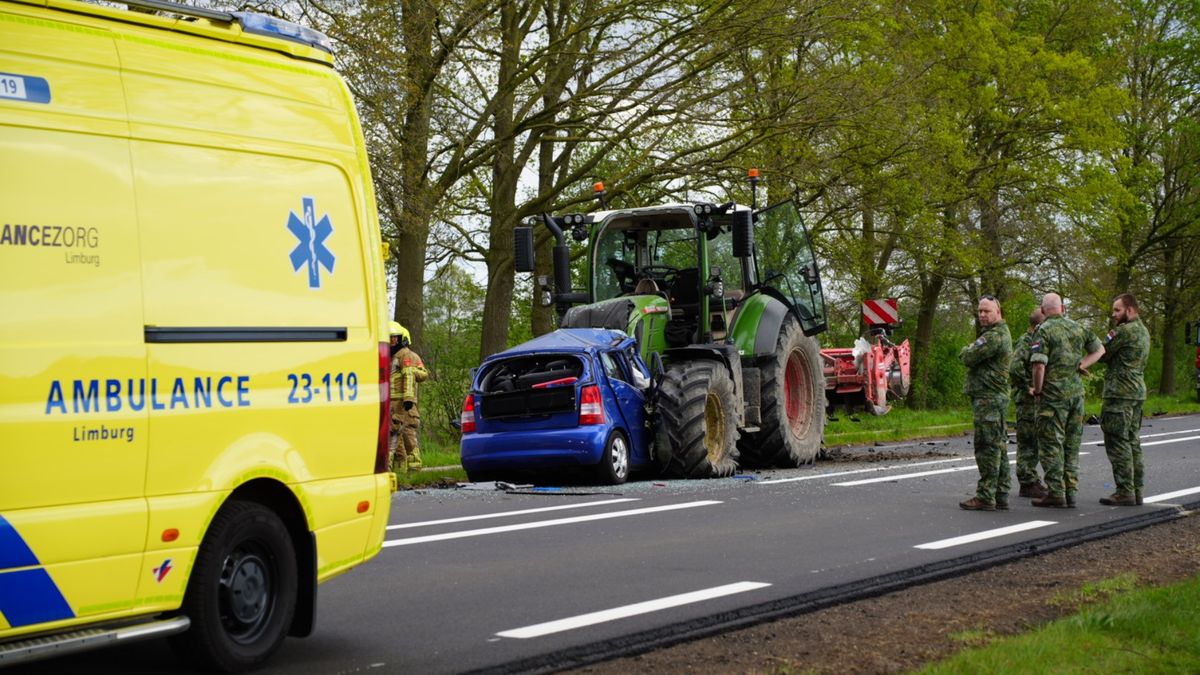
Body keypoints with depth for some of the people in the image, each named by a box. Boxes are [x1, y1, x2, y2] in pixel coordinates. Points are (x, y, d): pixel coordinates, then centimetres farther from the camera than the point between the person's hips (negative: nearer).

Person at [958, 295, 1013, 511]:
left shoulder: (993, 336, -15)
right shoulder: (1002, 333, 20)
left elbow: (969, 357, -15)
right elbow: (971, 358, 23)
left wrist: (966, 350, 4)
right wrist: (971, 352, 3)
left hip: (988, 398, -11)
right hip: (997, 397, 11)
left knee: (987, 447, -9)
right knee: (999, 447, 11)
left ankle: (985, 497, -9)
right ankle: (1001, 495, 14)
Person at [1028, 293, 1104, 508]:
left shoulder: (1043, 331, -10)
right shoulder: (1077, 328, 10)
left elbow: (1039, 365, -19)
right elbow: (1099, 349, 22)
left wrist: (1036, 389, -5)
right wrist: (1081, 365, 12)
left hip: (1053, 393, -6)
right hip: (1077, 391, 6)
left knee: (1051, 443, -1)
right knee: (1071, 444, 11)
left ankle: (1056, 492, -4)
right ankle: (1071, 492, 12)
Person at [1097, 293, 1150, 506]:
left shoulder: (1125, 330, -14)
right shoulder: (1143, 331, 18)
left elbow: (1103, 354, -10)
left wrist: (1109, 339, 8)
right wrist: (1113, 340, 4)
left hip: (1120, 392, -10)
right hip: (1138, 391, 10)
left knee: (1118, 442, -7)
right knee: (1132, 441, 13)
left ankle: (1125, 492, -10)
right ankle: (1137, 490, 15)